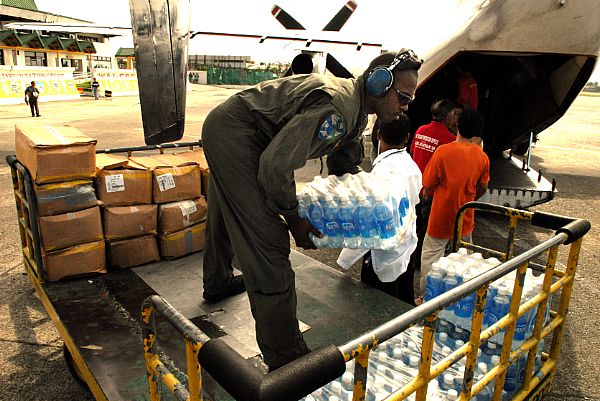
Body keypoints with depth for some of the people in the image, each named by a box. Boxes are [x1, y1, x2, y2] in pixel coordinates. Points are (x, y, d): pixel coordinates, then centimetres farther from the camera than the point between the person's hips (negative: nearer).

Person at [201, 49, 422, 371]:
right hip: (235, 132, -11)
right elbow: (275, 166, -30)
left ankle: (217, 283, 57)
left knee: (226, 215, 29)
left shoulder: (355, 109, 5)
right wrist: (293, 219, -16)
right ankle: (285, 358, -4)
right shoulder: (337, 107, -27)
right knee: (268, 241, -13)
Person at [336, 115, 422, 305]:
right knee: (405, 309, 22)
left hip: (383, 260, -8)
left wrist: (346, 259, -20)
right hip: (407, 252, 8)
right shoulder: (412, 165, 3)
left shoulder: (384, 170, -24)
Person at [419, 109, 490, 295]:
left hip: (441, 217, -4)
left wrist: (426, 193, 10)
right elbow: (482, 188, 7)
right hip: (466, 217, 5)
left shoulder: (443, 151, -19)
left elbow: (428, 185, -12)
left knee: (431, 254, 9)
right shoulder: (482, 156, -5)